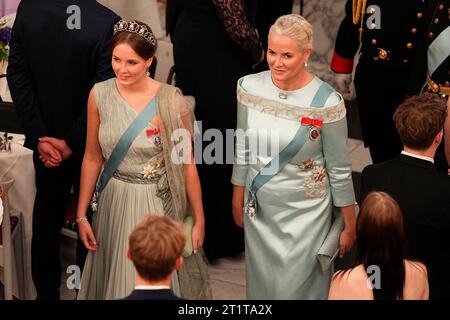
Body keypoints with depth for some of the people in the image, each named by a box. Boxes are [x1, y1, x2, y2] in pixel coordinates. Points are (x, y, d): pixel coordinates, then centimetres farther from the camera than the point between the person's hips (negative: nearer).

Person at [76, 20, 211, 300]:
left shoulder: (171, 102, -16)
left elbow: (187, 164, -9)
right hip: (114, 203, 3)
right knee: (115, 280, 18)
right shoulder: (100, 95, -6)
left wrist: (199, 219, -5)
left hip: (159, 204, -3)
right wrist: (82, 215, 4)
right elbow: (92, 157, 2)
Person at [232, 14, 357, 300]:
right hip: (258, 207, 4)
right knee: (261, 284, 19)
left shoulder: (327, 102, -20)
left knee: (297, 287, 7)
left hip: (304, 211, -4)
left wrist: (350, 224, -3)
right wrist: (238, 198, 13)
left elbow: (339, 169, -10)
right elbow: (243, 148, 5)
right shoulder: (249, 87, -8)